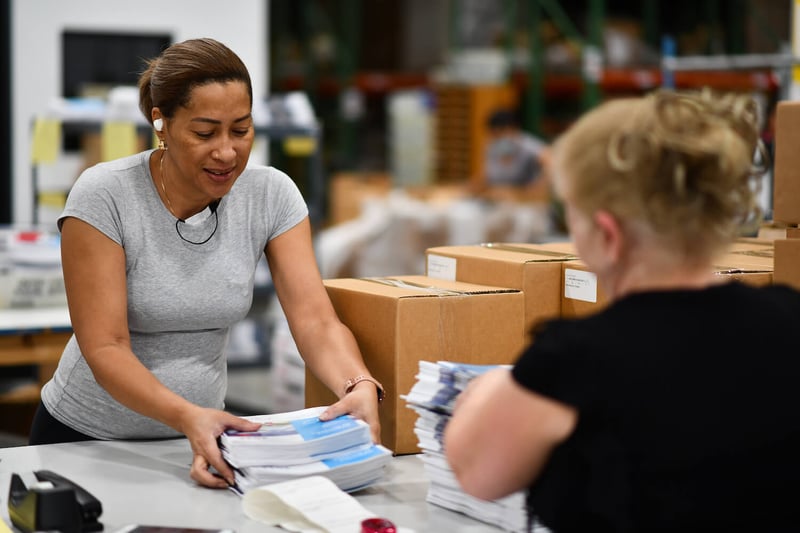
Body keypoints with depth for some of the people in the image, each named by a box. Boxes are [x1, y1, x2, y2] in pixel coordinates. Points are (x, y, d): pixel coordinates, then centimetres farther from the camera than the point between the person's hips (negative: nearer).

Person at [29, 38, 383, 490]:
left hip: (200, 435, 2)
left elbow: (315, 320, -13)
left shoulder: (271, 194, -7)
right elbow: (104, 349, -20)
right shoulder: (104, 196, -17)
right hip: (87, 436, -2)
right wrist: (186, 416, -37)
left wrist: (360, 387, -34)